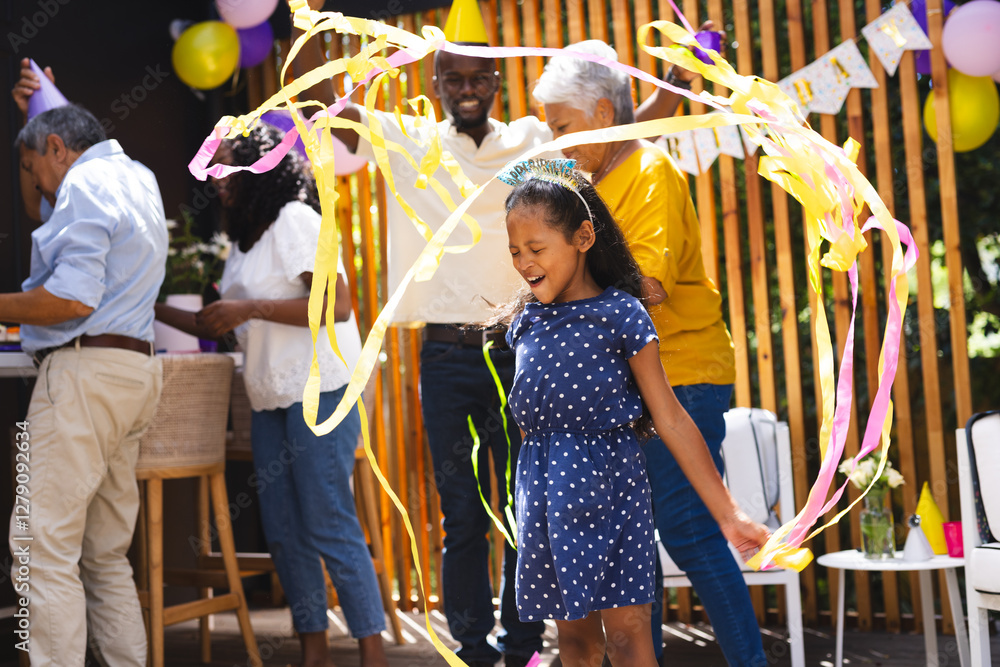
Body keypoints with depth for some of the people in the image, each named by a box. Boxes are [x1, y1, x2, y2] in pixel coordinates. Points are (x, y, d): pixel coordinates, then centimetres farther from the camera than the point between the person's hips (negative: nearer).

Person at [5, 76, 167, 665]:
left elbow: (73, 298, -19)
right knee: (106, 553, 11)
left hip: (83, 371, -10)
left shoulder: (85, 183, -7)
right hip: (133, 372, 10)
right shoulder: (138, 179, 21)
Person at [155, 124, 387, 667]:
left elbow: (337, 305, -17)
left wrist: (249, 308, -18)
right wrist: (157, 312, 16)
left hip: (318, 395, -9)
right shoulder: (244, 239, 19)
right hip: (271, 402, 9)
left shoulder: (295, 220, -8)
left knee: (330, 528, -10)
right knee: (283, 532, 6)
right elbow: (222, 328, 23)